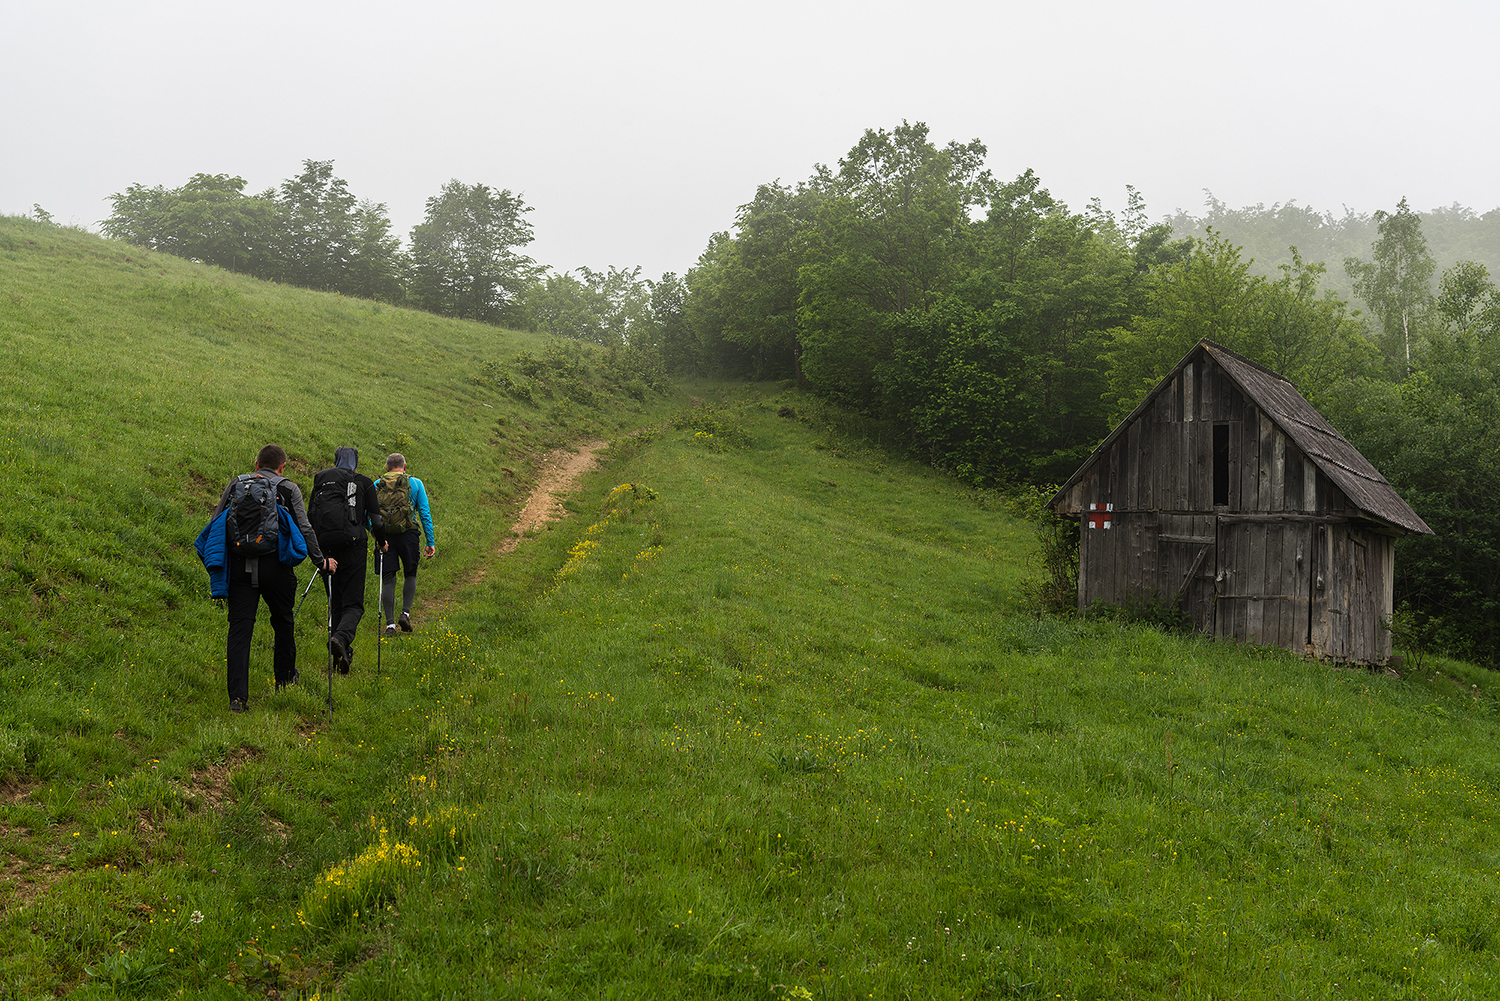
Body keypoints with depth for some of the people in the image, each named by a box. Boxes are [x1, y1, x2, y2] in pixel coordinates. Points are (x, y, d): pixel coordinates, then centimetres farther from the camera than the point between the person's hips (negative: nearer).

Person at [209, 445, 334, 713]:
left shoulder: (236, 484, 11)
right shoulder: (288, 489, 4)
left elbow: (215, 525, 10)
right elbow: (304, 529, -2)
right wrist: (321, 562, 7)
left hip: (240, 567, 2)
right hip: (276, 567, -1)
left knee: (239, 629, 0)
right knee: (283, 622, 20)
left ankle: (237, 697, -9)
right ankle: (285, 679, 34)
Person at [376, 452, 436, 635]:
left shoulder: (377, 486, 11)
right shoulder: (415, 483, 6)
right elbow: (425, 513, 2)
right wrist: (431, 542, 3)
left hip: (384, 536, 1)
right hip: (407, 533, -1)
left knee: (388, 579, 5)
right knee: (410, 574, 17)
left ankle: (390, 623, -1)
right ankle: (405, 613, 0)